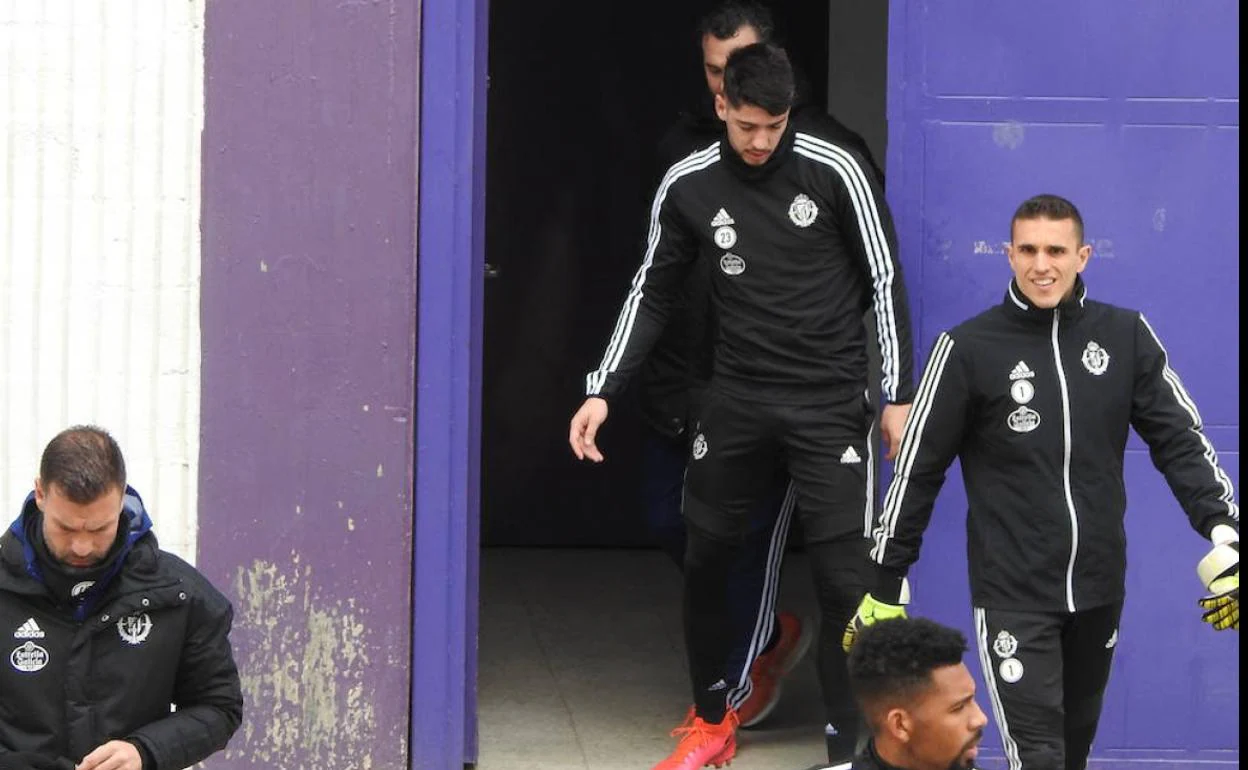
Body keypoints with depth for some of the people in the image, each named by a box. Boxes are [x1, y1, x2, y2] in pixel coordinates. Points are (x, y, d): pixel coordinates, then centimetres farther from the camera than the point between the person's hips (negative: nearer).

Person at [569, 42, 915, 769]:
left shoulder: (835, 172, -9)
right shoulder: (688, 185, -1)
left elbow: (885, 282, -3)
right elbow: (652, 294, 8)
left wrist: (899, 395, -4)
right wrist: (604, 390, 1)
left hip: (830, 402, -3)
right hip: (738, 401, 3)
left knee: (844, 579, -5)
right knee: (705, 559, 10)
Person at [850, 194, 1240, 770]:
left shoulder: (1126, 337, 1)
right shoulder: (969, 349, -7)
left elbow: (1180, 439, 3)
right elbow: (917, 469, -2)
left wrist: (1223, 535, -10)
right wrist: (883, 586, 0)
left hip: (1099, 590, 4)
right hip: (1012, 594, -3)